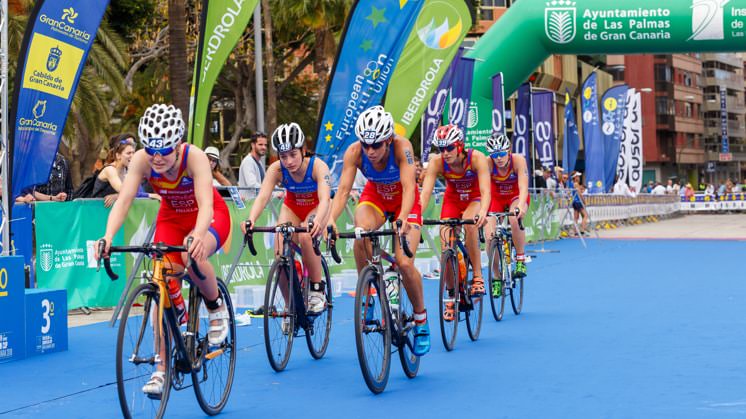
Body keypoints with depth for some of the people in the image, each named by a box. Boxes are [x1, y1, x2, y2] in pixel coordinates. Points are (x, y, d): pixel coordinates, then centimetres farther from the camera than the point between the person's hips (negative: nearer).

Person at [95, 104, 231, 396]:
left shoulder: (194, 157, -32)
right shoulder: (141, 160, -24)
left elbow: (205, 204, -42)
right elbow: (124, 199, -32)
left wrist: (198, 235, -62)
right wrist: (109, 235, -51)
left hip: (210, 217, -4)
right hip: (172, 217, 4)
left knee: (193, 256, -36)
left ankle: (216, 308, -5)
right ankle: (162, 369, 0)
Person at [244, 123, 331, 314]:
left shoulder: (317, 166, -32)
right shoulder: (276, 169, -26)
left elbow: (325, 198, -44)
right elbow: (262, 196, -36)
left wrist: (317, 220, -65)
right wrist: (251, 220, -56)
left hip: (317, 207, -3)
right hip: (292, 207, 3)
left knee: (305, 236, -34)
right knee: (281, 253, -18)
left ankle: (317, 290, -15)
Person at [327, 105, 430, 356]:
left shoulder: (401, 146, -33)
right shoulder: (354, 152, -27)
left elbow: (409, 187, -41)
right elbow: (343, 189, -31)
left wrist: (403, 219, -59)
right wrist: (331, 218, -50)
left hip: (404, 199, -2)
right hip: (375, 195, 2)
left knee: (405, 263, -18)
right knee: (360, 233, -34)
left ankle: (421, 320, 6)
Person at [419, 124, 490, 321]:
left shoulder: (476, 158, -30)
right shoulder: (437, 163, -25)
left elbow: (485, 190, -40)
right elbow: (425, 192, -33)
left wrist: (483, 212, -59)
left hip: (475, 198, -2)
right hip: (452, 199, 2)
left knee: (469, 223, -35)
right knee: (446, 247, -15)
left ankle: (477, 275, -21)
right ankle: (451, 294, 2)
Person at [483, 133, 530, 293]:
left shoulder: (518, 160, -27)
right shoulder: (488, 163, -26)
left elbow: (523, 187, -36)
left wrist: (520, 206, -55)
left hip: (516, 197, -2)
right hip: (496, 198, 2)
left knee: (515, 218, -36)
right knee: (489, 237, -17)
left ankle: (520, 259, -16)